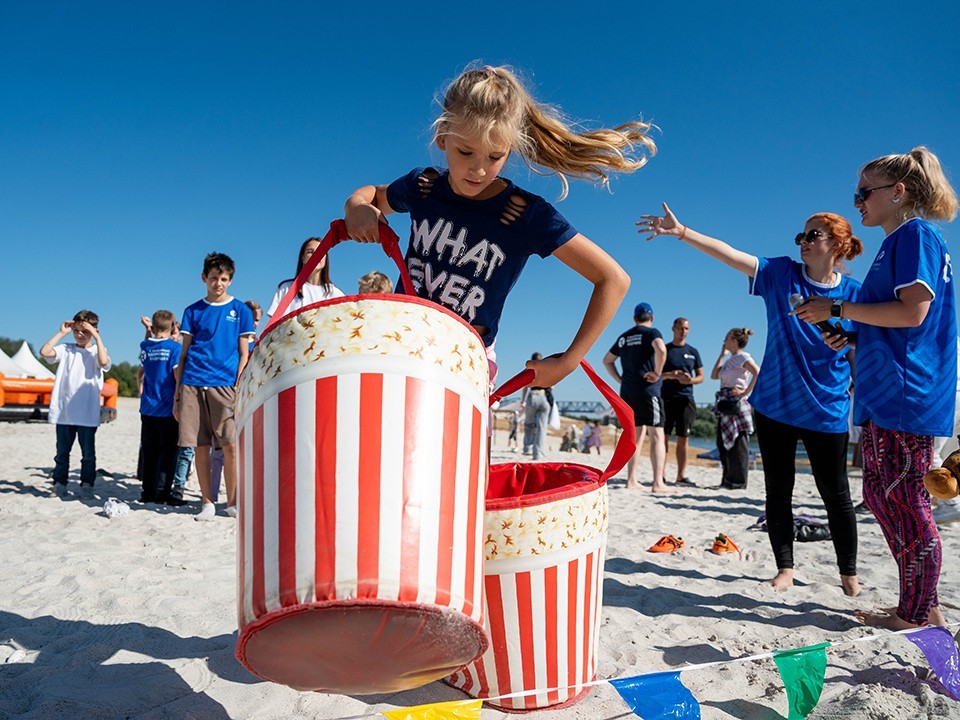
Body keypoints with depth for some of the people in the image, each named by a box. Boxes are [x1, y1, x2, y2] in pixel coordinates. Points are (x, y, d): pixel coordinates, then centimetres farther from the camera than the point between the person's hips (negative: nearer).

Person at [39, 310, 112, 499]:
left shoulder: (97, 351, 2)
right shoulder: (66, 349, 10)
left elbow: (103, 362, -20)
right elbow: (44, 351, -6)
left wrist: (97, 336, -15)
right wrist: (61, 333, -1)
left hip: (88, 414, -3)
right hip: (63, 412, 3)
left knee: (88, 453, 3)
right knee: (62, 451, 11)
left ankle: (87, 485, 12)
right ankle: (59, 483, 20)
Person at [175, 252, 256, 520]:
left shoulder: (240, 310, 8)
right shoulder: (193, 311, 14)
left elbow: (244, 354, 6)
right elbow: (184, 353, 14)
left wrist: (238, 389, -5)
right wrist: (177, 392, 8)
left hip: (224, 385, -2)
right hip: (192, 384, 2)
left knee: (231, 445, -8)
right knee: (200, 446, 4)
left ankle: (232, 502, 6)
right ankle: (207, 503, 15)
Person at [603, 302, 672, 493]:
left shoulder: (624, 337, 16)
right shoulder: (651, 332, -4)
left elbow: (607, 360, 24)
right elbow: (661, 350, -25)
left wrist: (619, 379, 17)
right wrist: (657, 373, -15)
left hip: (627, 392, 7)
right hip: (648, 391, -6)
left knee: (637, 434, 13)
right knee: (657, 436, -4)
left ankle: (631, 480, 11)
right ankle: (658, 483, -10)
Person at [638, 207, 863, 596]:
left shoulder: (854, 293, -3)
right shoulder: (781, 274, -1)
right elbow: (729, 254, -11)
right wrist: (682, 231, -20)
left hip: (827, 413, -1)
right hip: (774, 405, 1)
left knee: (835, 493, 8)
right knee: (778, 489, 8)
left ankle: (848, 573, 26)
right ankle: (785, 567, 22)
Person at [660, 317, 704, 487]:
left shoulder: (693, 351, 13)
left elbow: (700, 376, 14)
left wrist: (690, 380, -8)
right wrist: (671, 375, -15)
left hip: (686, 398, 2)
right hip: (666, 397, -2)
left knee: (683, 438, 3)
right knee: (663, 437, -4)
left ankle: (681, 475, 9)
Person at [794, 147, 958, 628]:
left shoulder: (916, 235, -7)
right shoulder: (895, 244, 22)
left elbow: (913, 312, -18)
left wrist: (838, 309, -13)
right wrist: (851, 337, 15)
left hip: (906, 392, -10)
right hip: (884, 395, 10)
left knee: (905, 503, -5)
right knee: (879, 495, 12)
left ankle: (918, 617, 7)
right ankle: (921, 608, 21)